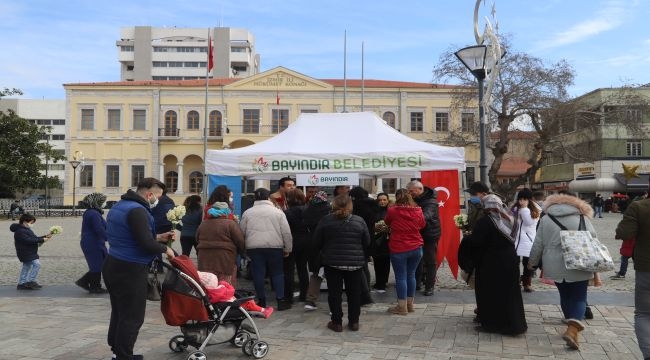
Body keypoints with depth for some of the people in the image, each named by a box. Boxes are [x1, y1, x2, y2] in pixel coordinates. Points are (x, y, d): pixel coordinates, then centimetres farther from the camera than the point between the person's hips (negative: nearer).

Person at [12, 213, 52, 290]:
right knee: (36, 264, -15)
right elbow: (28, 240, -28)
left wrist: (45, 237, 3)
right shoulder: (20, 231, -19)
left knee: (27, 266, 15)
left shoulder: (27, 229, 15)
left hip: (29, 252, 11)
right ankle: (31, 281, -10)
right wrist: (42, 240, -26)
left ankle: (21, 283, 22)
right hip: (25, 252, -11)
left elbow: (34, 238, 17)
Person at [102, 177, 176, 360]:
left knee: (119, 313, 20)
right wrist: (165, 248, -8)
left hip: (114, 266, 10)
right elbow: (147, 245, -25)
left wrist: (157, 237, 16)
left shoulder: (118, 206, 13)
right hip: (130, 271, -10)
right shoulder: (137, 210, -19)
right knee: (132, 317, 0)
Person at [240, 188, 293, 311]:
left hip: (254, 247, 1)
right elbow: (286, 232, 1)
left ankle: (261, 301, 13)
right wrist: (287, 248, 8)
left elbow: (242, 232, 9)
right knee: (277, 273, 8)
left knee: (258, 273, 7)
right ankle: (281, 300, 7)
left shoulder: (247, 213, 7)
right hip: (274, 246, -1)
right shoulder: (277, 212, 3)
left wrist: (243, 249, 19)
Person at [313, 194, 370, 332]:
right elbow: (367, 243, 3)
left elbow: (317, 242, -1)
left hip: (332, 262, -1)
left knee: (334, 293, 8)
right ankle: (354, 322, 18)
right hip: (355, 263, 1)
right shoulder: (359, 221, -4)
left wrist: (325, 252, 17)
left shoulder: (326, 220, -7)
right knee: (354, 293, 12)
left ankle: (337, 322, 11)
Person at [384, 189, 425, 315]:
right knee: (411, 275, 14)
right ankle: (410, 304, 23)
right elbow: (422, 225, 14)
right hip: (416, 248, 4)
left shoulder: (392, 211, -11)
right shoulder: (418, 211, -2)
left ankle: (402, 307, 6)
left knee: (400, 277, 2)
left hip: (398, 249, -4)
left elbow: (387, 222, 8)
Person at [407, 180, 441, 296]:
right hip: (417, 233, 7)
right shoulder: (414, 200, 5)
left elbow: (427, 215, -39)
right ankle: (416, 282, 27)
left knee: (430, 261, 2)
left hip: (430, 234, -7)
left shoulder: (430, 201, -21)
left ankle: (429, 286, 10)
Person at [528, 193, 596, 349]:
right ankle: (573, 329, -16)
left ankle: (573, 328, 29)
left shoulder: (545, 219, 6)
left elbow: (538, 245, 7)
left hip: (555, 266, 2)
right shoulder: (582, 218, 4)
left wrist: (532, 262, 20)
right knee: (579, 297, 3)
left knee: (565, 296, 18)